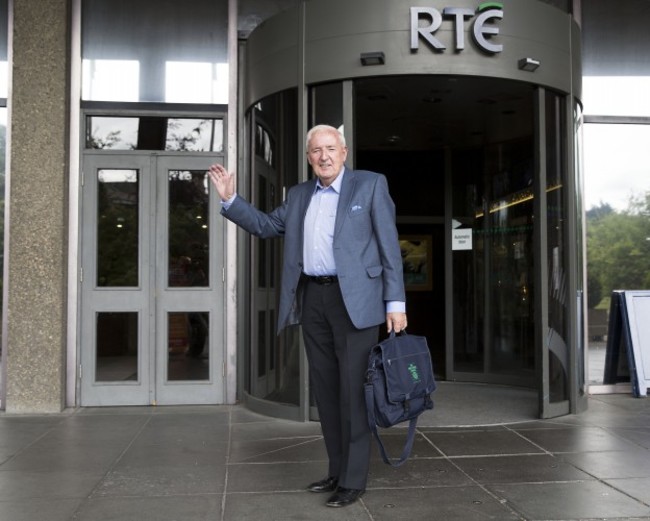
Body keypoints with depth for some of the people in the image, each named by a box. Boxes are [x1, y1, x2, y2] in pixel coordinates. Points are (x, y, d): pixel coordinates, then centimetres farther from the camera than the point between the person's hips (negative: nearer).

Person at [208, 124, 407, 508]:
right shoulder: (300, 195, 15)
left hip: (354, 298, -5)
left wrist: (395, 303, -10)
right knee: (325, 389, 10)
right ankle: (338, 471, 22)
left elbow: (389, 245, -3)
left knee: (353, 389, -3)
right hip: (312, 299, 6)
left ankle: (353, 480, 6)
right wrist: (230, 198, 10)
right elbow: (266, 225, 23)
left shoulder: (370, 185, 0)